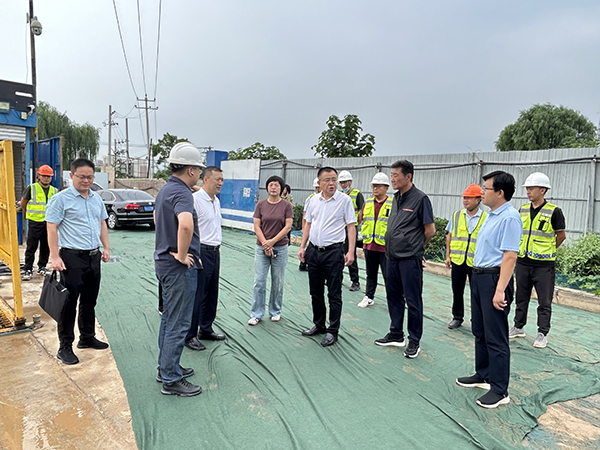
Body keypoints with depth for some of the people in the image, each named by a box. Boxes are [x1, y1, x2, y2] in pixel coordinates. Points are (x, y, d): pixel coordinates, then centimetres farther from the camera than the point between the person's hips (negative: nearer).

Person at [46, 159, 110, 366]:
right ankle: (65, 347, 9)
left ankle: (87, 337, 29)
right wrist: (55, 257, -18)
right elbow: (52, 228, -12)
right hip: (72, 257, -6)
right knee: (69, 303, -2)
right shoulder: (60, 199, -8)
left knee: (89, 301, 16)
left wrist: (106, 248, 11)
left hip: (94, 256, 7)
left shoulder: (97, 199, 13)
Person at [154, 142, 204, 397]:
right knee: (178, 323, 0)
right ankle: (171, 380, 11)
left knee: (169, 318, 20)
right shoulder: (181, 193, -21)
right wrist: (182, 254, -26)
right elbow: (186, 224, -41)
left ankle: (166, 367, 34)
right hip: (180, 268, -10)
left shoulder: (164, 190, 11)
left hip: (164, 262, 10)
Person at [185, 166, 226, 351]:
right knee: (196, 295, -1)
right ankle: (190, 335, 12)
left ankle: (206, 329, 30)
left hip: (215, 252, 9)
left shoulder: (216, 200, 14)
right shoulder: (195, 199, -15)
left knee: (212, 293, 16)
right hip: (201, 251, -9)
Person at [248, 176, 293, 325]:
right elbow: (256, 227, 1)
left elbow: (288, 227, -5)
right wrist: (265, 244, -10)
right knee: (259, 281, 0)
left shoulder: (287, 205, 0)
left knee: (278, 282, 8)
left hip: (280, 248, -1)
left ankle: (275, 311, 24)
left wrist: (272, 242, -11)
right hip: (261, 248, 1)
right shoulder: (260, 205, 4)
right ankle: (257, 314, 10)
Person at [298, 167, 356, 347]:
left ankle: (332, 331, 12)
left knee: (334, 294, 1)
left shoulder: (344, 200, -6)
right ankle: (319, 325, 30)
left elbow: (351, 227, -7)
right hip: (313, 250, 5)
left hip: (333, 251, -5)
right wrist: (302, 247, 8)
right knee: (316, 292, 15)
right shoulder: (313, 201, 7)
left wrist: (351, 251, -15)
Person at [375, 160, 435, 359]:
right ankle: (396, 335, 31)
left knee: (413, 301, 3)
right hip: (392, 256, 8)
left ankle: (414, 342, 16)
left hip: (410, 259, -8)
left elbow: (430, 230, -9)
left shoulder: (420, 199, -11)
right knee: (394, 296, 16)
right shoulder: (396, 198, 13)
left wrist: (416, 247, 4)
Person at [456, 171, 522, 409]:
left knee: (495, 337, -1)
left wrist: (500, 290, -26)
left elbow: (510, 256, -23)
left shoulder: (509, 217, -17)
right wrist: (477, 276, 17)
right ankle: (483, 376, 34)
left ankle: (499, 390, 12)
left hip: (494, 278, -10)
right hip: (478, 276, 10)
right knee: (479, 331, 19)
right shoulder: (491, 215, 13)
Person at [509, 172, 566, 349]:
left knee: (544, 302, 4)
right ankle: (518, 327, 28)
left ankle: (542, 334, 15)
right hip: (523, 262, 5)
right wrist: (523, 249, 12)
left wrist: (548, 250, 9)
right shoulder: (522, 210, 6)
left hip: (543, 264, -5)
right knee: (521, 298, 15)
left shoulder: (554, 211, -9)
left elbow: (561, 235, 1)